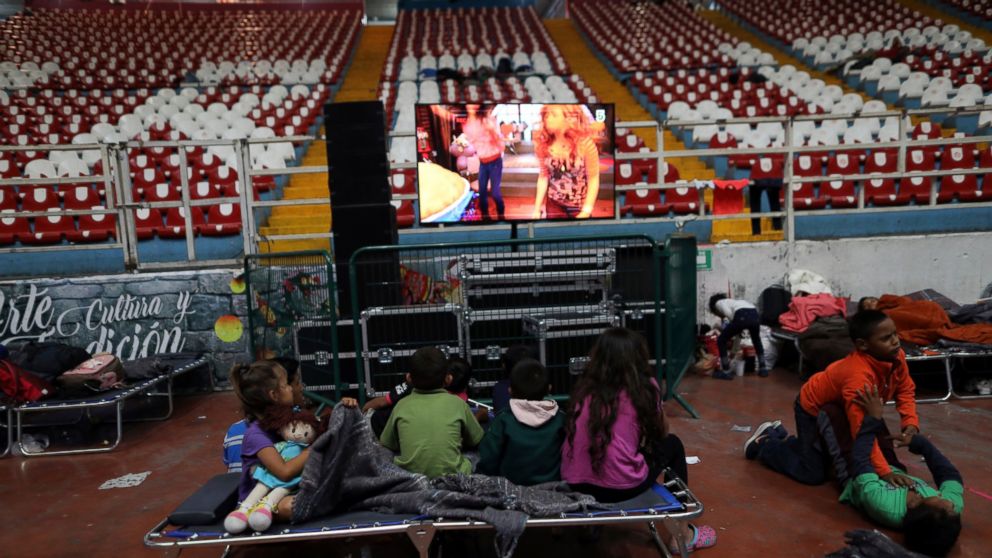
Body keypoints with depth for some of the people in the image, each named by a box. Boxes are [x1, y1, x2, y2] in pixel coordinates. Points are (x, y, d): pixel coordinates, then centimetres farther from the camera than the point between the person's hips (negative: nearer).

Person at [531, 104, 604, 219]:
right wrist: (537, 208, 0)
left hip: (579, 207, -3)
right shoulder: (544, 144, -4)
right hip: (553, 205, 3)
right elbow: (543, 177, 2)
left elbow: (594, 178, -11)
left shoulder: (584, 143, -14)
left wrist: (586, 211, -16)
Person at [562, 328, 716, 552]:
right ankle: (682, 533, 33)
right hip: (621, 487, -5)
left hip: (575, 485, 5)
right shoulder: (644, 387, -3)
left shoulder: (584, 388, 5)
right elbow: (661, 432, 12)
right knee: (672, 444, 23)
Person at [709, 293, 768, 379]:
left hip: (742, 316, -7)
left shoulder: (718, 303, 24)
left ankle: (726, 372, 17)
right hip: (754, 315, 7)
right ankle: (763, 369, 45)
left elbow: (728, 313, -3)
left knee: (721, 341, 14)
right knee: (756, 340, 39)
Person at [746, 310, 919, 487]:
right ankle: (764, 443, 13)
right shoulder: (858, 375, -44)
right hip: (813, 408, -8)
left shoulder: (896, 356, -19)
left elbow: (905, 390, -5)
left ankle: (781, 435, 39)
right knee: (813, 475, -7)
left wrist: (911, 424, -22)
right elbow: (862, 431, -46)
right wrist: (884, 472, -47)